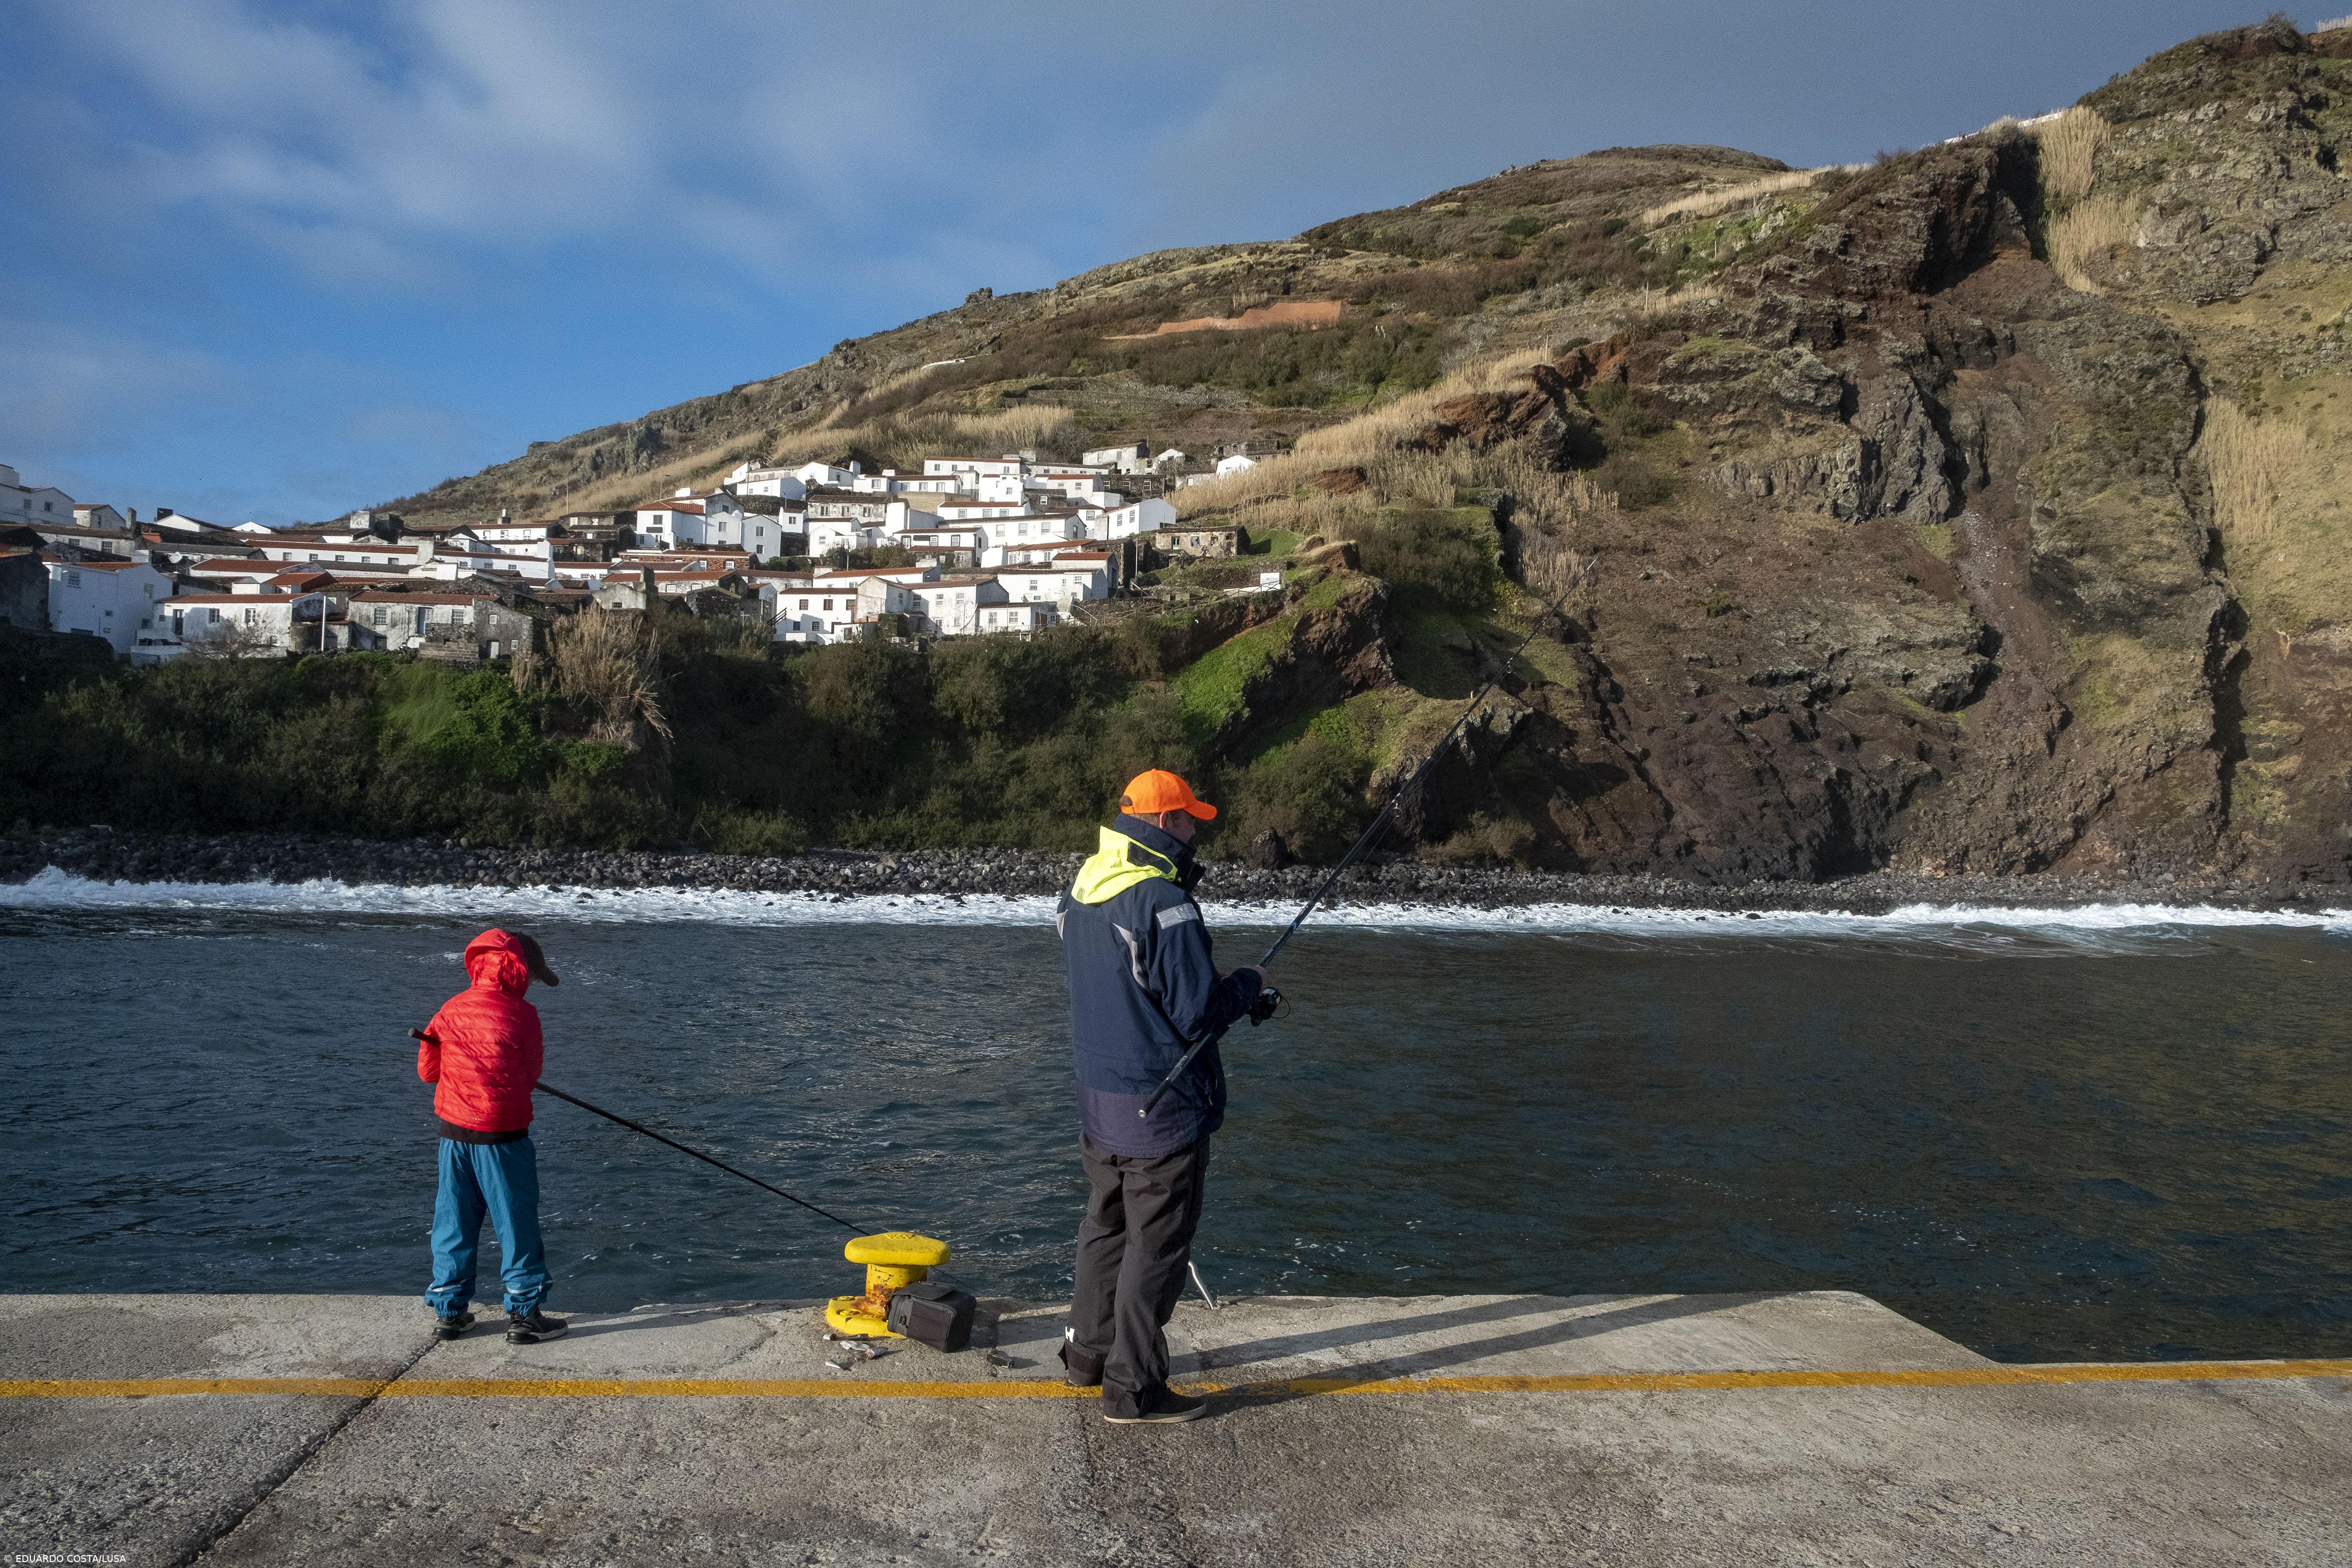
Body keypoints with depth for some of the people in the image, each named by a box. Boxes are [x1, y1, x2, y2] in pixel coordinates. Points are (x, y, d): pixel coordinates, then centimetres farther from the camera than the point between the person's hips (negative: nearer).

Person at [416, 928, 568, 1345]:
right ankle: (524, 1314, 10)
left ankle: (448, 1311, 22)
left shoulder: (452, 1009, 2)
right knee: (517, 1224, 5)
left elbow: (427, 1070, 8)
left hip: (454, 1133, 5)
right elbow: (530, 1076, -2)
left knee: (454, 1223, 15)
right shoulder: (522, 1014, -12)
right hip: (502, 1137, -5)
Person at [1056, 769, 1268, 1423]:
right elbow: (1199, 1014, -22)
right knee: (1156, 1246, 3)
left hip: (1097, 1099, 8)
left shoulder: (1080, 891, 5)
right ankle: (1134, 1387, 12)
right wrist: (1248, 983, -3)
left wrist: (1212, 984, 15)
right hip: (1161, 1106, -8)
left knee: (1106, 1225, 22)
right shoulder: (1164, 903, -23)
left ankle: (1088, 1350, 36)